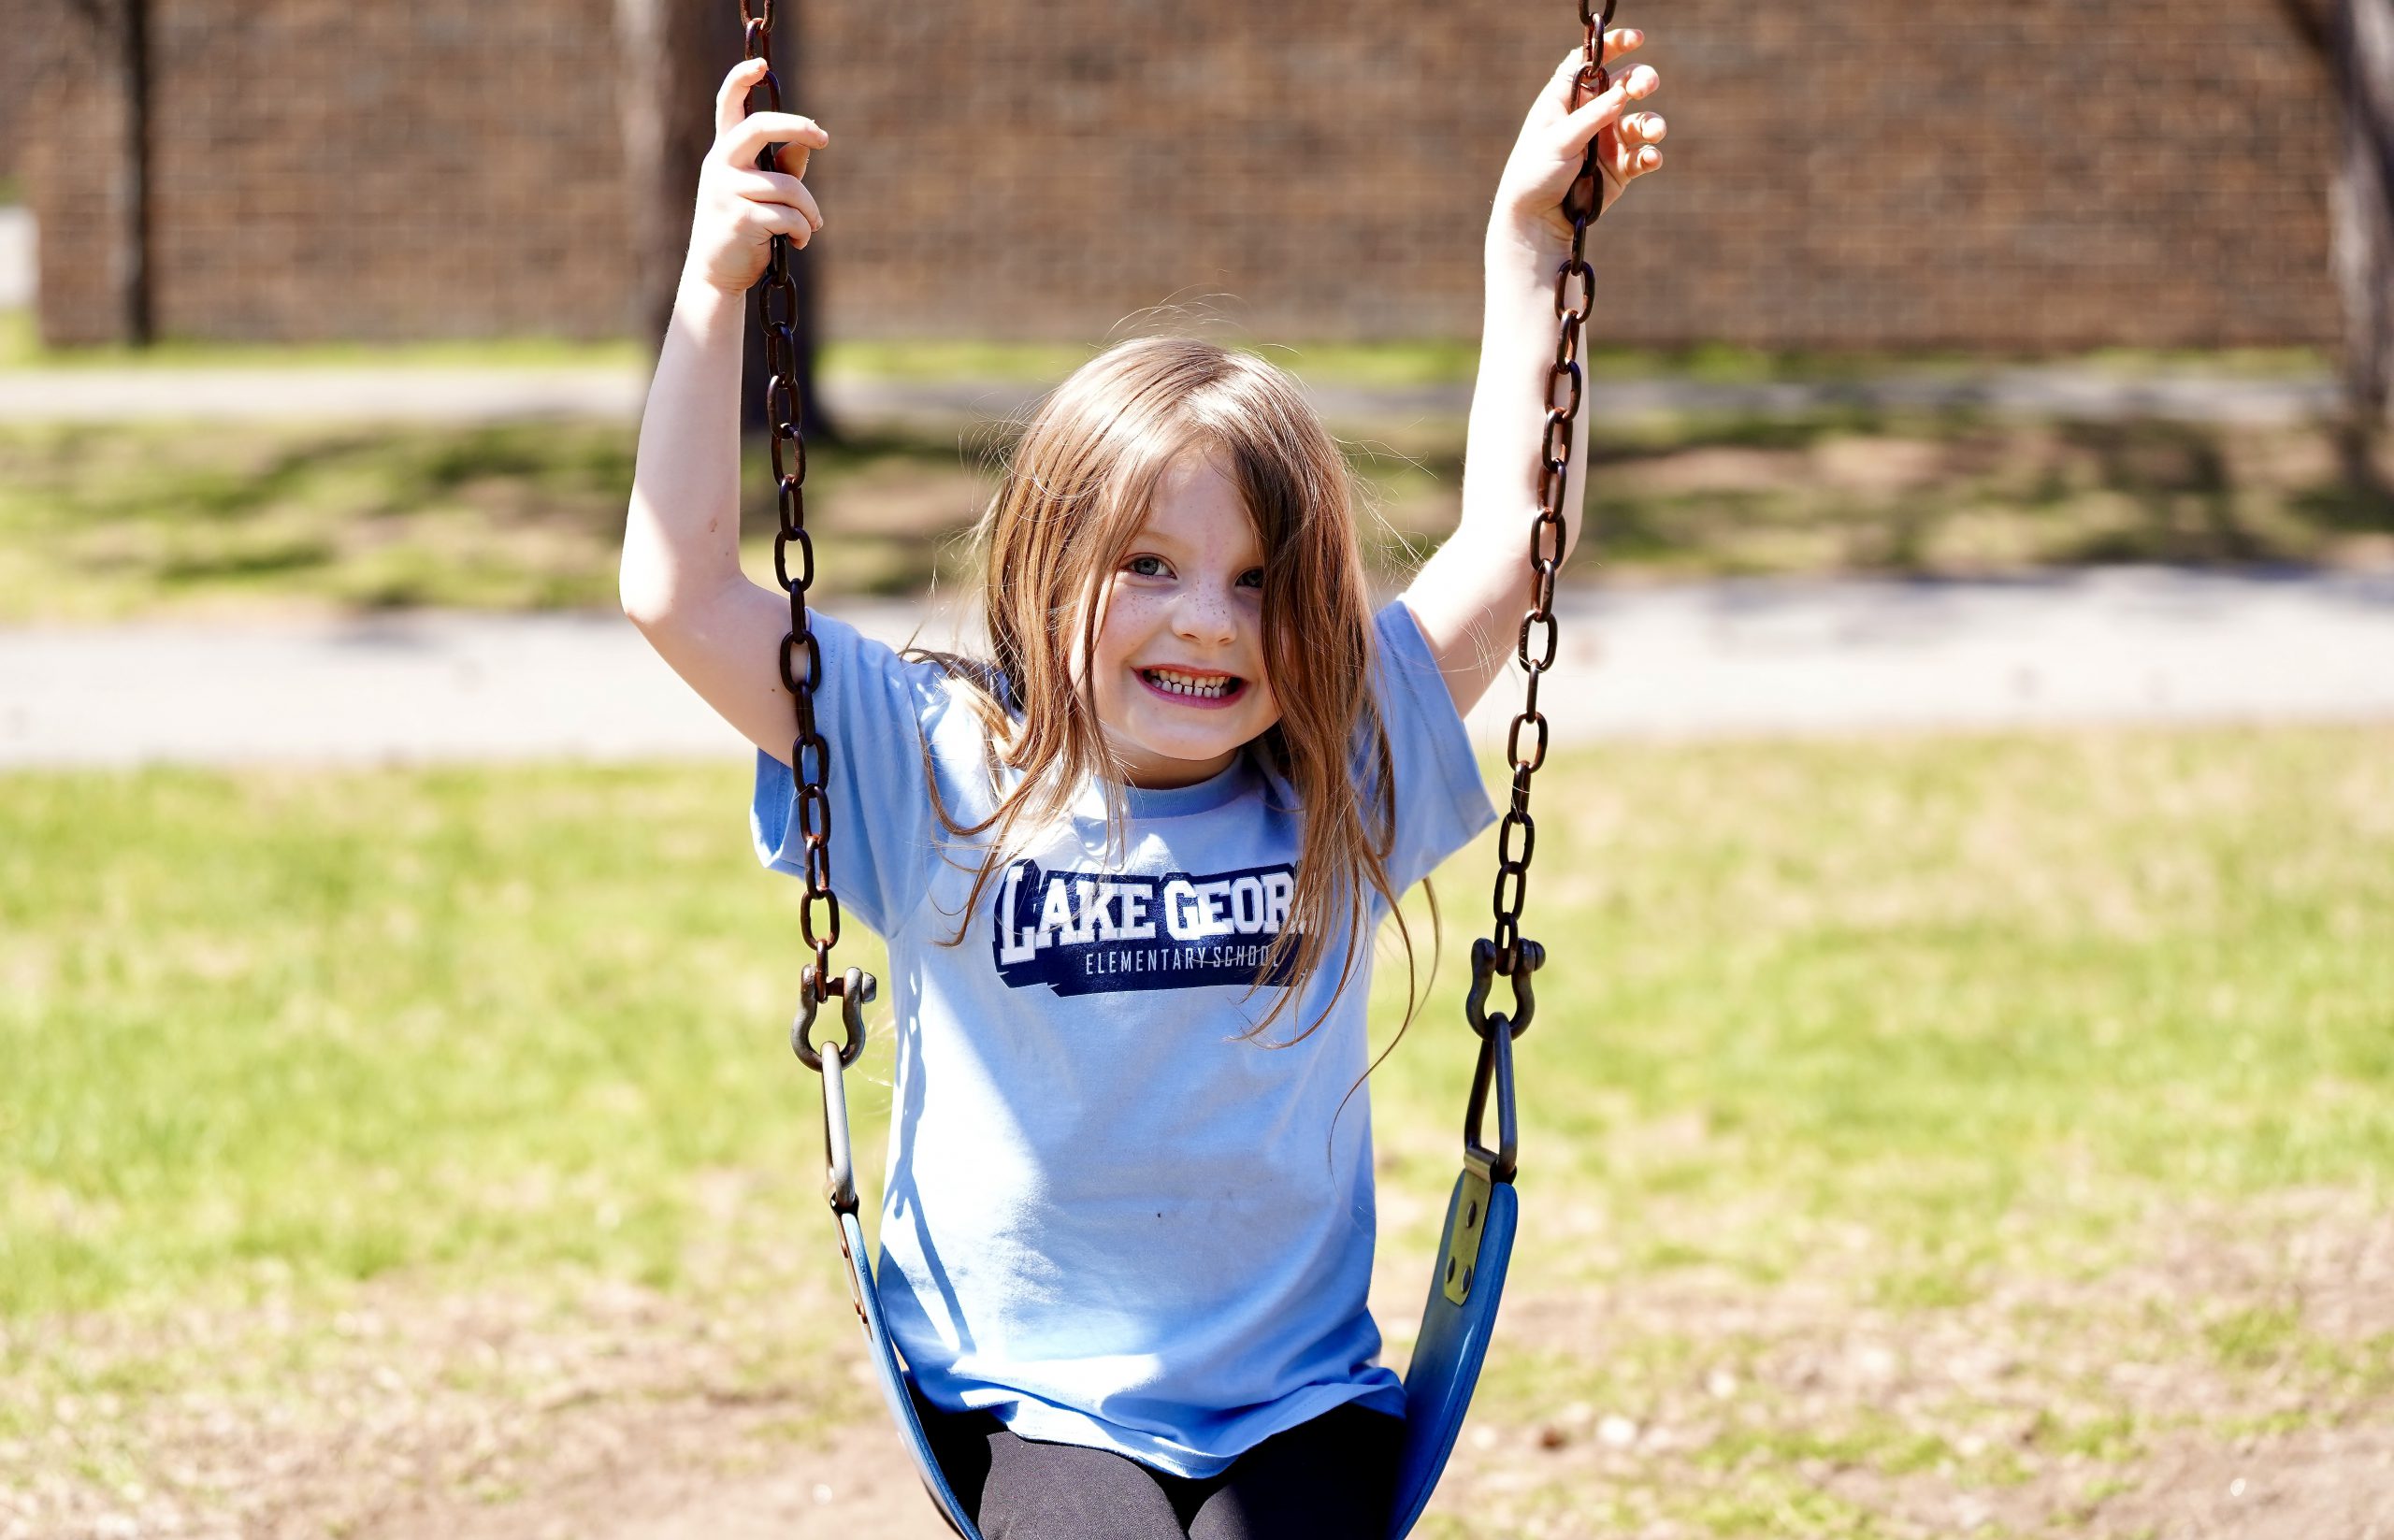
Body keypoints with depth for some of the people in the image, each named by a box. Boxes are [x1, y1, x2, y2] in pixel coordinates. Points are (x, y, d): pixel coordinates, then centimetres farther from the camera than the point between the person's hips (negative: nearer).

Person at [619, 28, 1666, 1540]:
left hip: (1300, 1399, 2)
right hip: (1035, 1400, -1)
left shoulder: (1341, 780, 2)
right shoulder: (941, 777, -3)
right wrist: (715, 290, -14)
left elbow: (1510, 544, 8)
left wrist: (1528, 240, 5)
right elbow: (682, 593, -8)